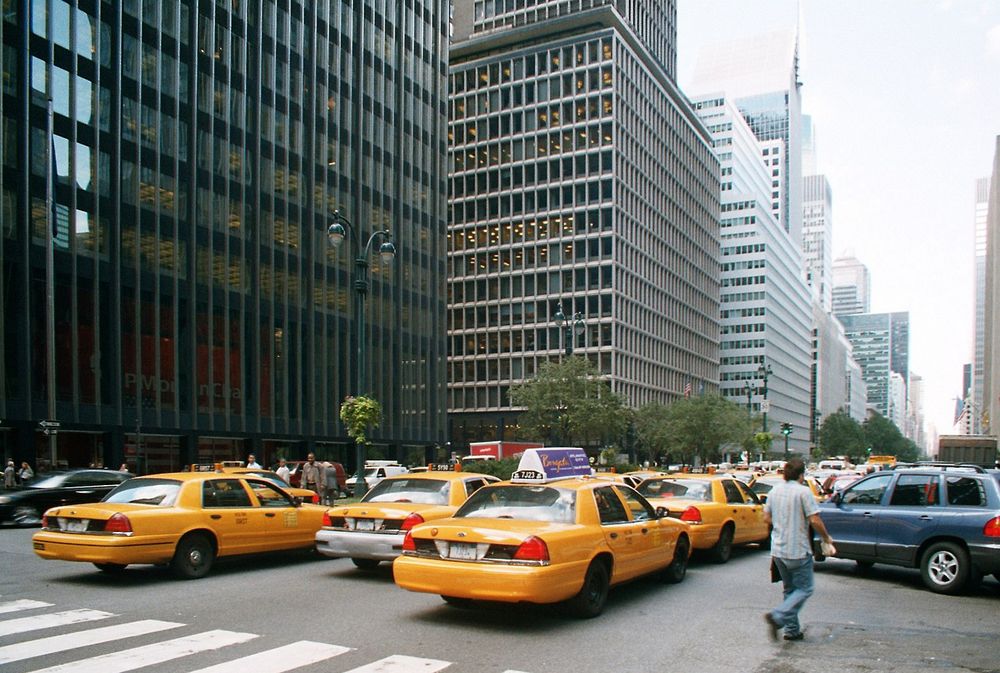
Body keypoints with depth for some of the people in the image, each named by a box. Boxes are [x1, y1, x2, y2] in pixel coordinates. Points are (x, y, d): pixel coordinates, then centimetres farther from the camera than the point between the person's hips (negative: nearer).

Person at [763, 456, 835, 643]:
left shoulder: (774, 491, 7)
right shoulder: (803, 491, -13)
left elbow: (767, 518, 12)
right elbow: (815, 520, -17)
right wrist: (827, 538, -2)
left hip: (778, 550, 7)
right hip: (798, 550, -7)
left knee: (790, 589, 17)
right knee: (804, 589, 3)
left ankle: (792, 629, 16)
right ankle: (778, 616, -15)